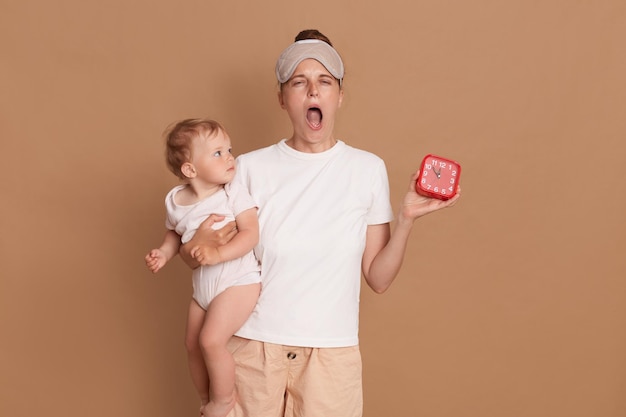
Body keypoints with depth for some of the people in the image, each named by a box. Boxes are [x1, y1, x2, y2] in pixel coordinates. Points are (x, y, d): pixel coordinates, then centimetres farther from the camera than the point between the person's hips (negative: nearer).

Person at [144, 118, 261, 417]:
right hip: (202, 285, 6)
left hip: (238, 280, -6)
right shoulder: (175, 200, -2)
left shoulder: (234, 192, -15)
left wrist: (218, 254, -31)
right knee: (193, 345, 12)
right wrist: (163, 253, -4)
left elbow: (251, 234, -20)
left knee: (211, 340, -17)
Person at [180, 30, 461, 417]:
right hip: (253, 344, 0)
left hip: (332, 352, 0)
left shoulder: (369, 169, -3)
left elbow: (378, 278, -1)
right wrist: (199, 246, -17)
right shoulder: (250, 168, -4)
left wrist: (407, 218, -13)